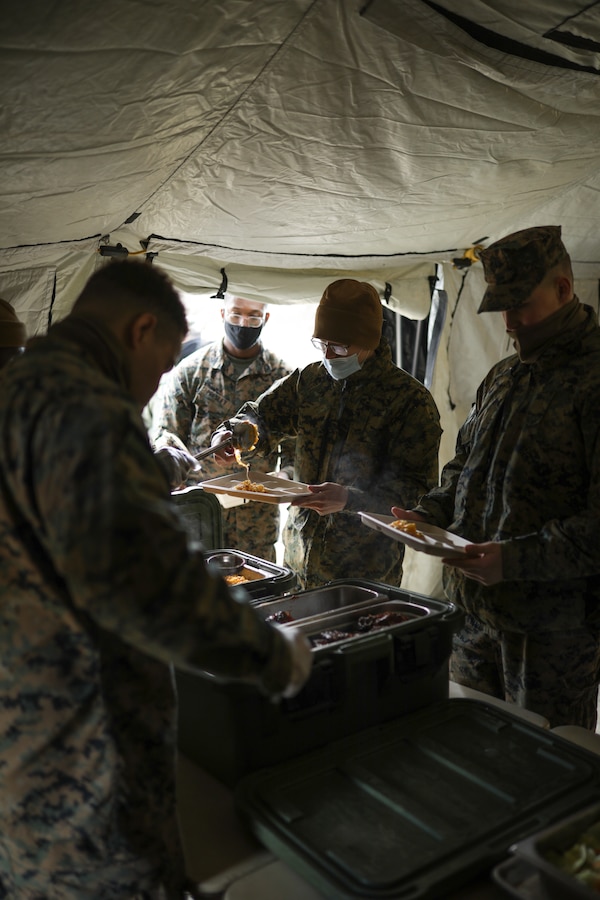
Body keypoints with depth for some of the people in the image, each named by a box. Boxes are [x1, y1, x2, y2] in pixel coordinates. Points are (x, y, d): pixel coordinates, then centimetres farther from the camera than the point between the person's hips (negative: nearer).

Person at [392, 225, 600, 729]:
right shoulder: (502, 378, 11)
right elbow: (465, 465, 21)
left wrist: (516, 558, -25)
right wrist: (430, 515, 4)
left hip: (553, 625, -7)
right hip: (474, 607, 8)